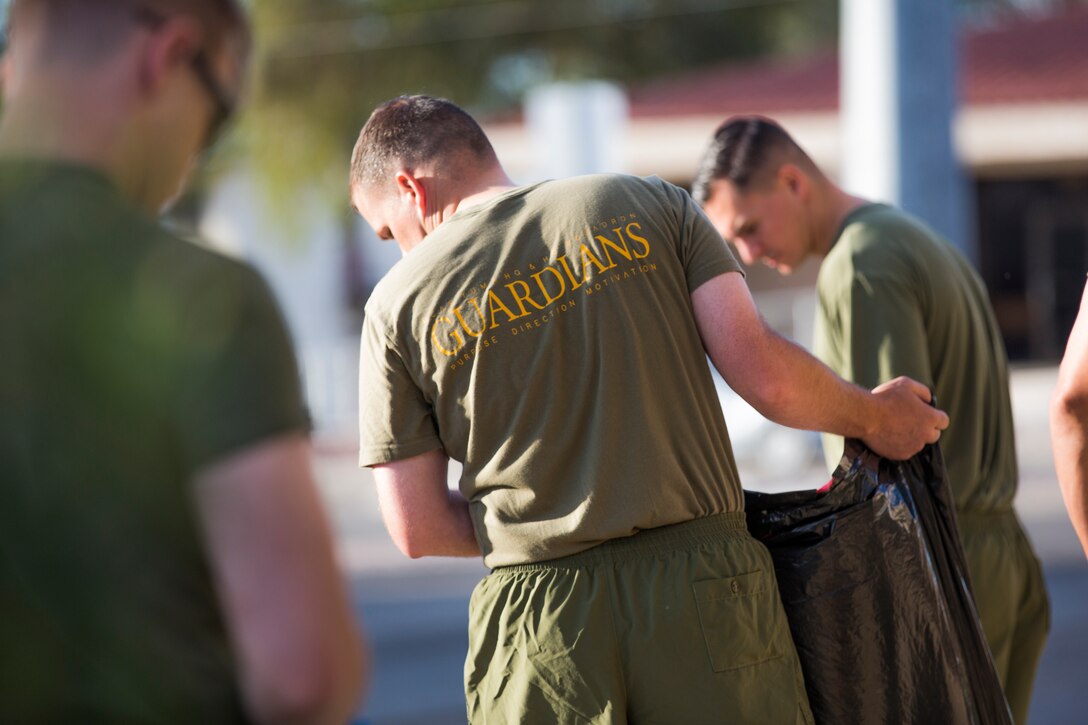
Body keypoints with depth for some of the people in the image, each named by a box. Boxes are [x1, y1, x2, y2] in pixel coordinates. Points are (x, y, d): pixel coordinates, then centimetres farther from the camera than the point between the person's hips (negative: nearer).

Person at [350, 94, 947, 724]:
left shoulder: (401, 301, 7)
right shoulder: (652, 206, 8)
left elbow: (416, 528, 5)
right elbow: (765, 375, -3)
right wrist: (872, 417, 16)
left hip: (536, 621, 0)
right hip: (703, 580, 0)